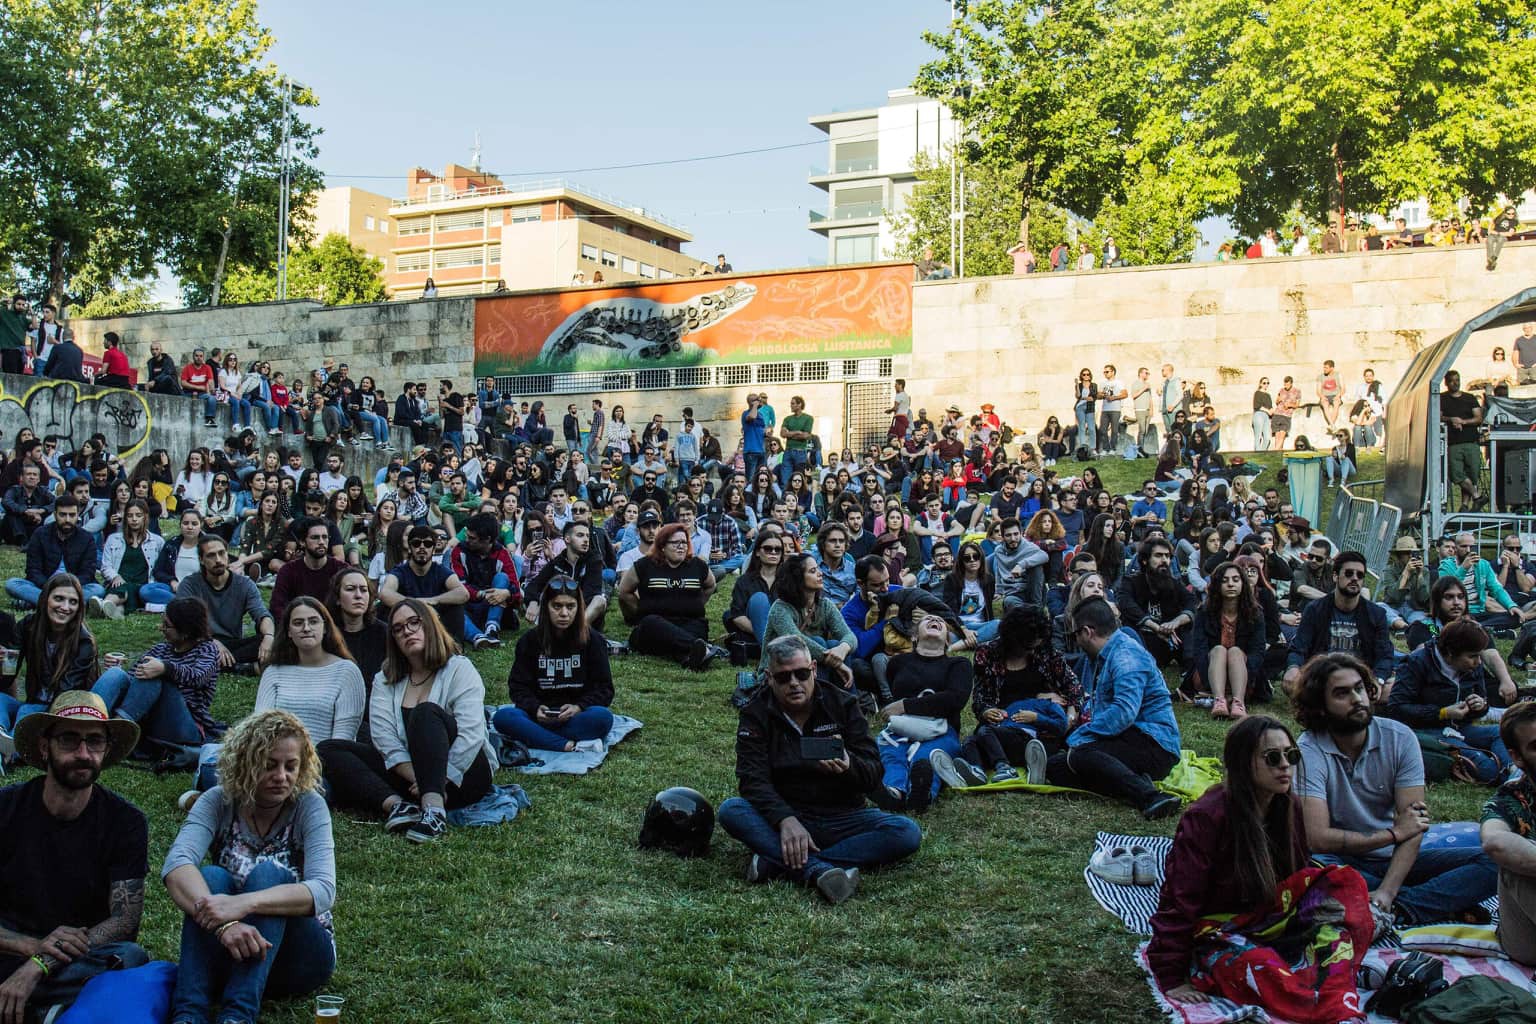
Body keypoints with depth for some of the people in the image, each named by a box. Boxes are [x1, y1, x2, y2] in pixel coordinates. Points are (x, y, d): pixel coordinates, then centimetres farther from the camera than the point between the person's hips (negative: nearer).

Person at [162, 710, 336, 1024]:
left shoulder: (309, 806, -12)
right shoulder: (218, 802, -7)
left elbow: (323, 891, -26)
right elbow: (176, 865, -26)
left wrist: (245, 903, -43)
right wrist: (224, 922, -45)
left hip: (298, 957, -1)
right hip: (224, 950, 2)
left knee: (267, 874, -29)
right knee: (210, 877, -26)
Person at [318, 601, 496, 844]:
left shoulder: (459, 669, 0)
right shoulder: (384, 681, 12)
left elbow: (470, 735, -14)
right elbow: (384, 738, -4)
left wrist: (440, 780, -23)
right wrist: (416, 778, -20)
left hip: (461, 774, -5)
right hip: (404, 774, 5)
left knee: (426, 713, -29)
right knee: (329, 750, -8)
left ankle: (434, 811, -45)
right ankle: (396, 804, -31)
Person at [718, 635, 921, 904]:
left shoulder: (843, 704, 1)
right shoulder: (756, 714, -1)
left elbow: (874, 773, -4)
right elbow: (753, 778, -14)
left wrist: (848, 767, -29)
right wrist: (786, 820, -33)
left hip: (841, 818, 1)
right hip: (782, 817, -1)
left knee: (907, 833, -25)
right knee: (730, 811, -29)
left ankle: (777, 863, -32)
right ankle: (820, 870, -44)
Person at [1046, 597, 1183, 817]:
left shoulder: (1127, 656, -12)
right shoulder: (1100, 656, 22)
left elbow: (1124, 712, -26)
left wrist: (1077, 737, -21)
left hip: (1153, 745, -10)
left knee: (1081, 754, -34)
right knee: (1054, 766, -6)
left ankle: (1150, 797, -45)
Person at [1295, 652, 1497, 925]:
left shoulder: (1399, 738, -5)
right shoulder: (1308, 751, -15)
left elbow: (1413, 825, -11)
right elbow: (1317, 838, -22)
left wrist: (1386, 892, -24)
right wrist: (1395, 833, -11)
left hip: (1395, 860, 3)